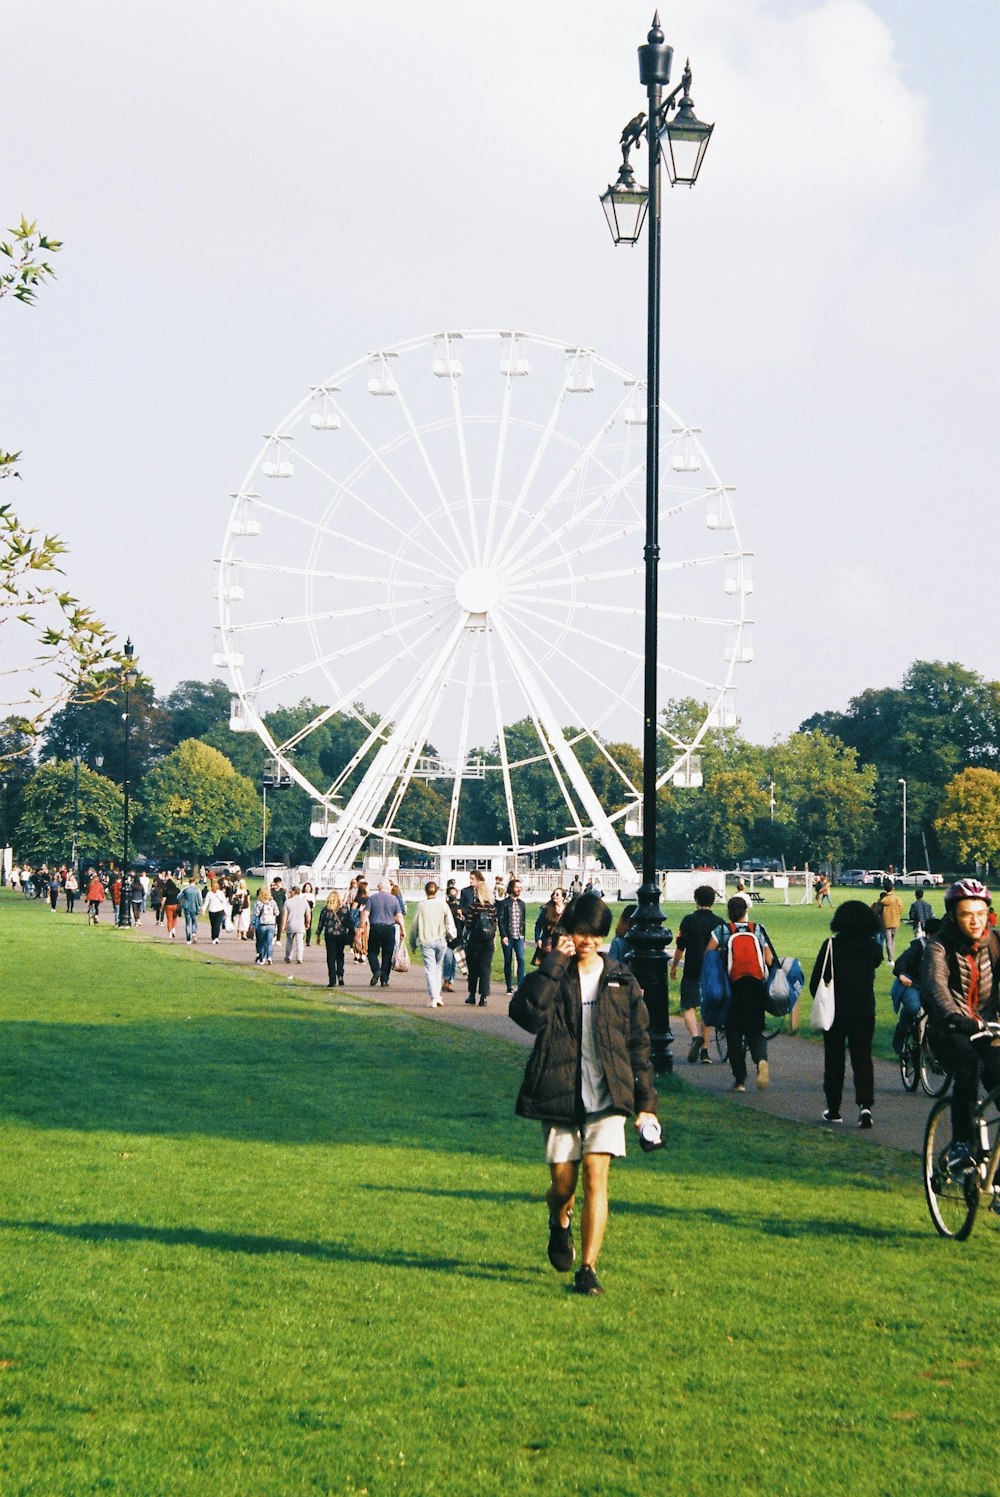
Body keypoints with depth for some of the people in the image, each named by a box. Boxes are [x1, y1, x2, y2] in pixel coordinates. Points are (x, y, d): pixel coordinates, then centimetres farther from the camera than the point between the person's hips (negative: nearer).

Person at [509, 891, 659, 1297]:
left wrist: (646, 1102, 7)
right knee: (562, 1183, 3)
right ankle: (560, 1224, 40)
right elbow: (525, 1013, -20)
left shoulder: (622, 982, 7)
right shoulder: (551, 978, 2)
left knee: (596, 1173, -13)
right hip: (559, 1095, 0)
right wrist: (553, 964, -19)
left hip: (607, 1095, 0)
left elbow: (639, 1044, 10)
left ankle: (588, 1269, -9)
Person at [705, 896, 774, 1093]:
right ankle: (761, 1059, -22)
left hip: (733, 987, -1)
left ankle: (739, 1079, 7)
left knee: (734, 1034, 8)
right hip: (757, 988, 1)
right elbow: (770, 960, 2)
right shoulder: (758, 930, 7)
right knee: (755, 1031, 10)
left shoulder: (722, 931, 1)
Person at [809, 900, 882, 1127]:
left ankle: (833, 1110, 15)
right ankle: (865, 1104, -17)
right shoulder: (873, 947, -1)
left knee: (834, 1059, 10)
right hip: (865, 1011, 1)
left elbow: (816, 980, -6)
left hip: (835, 1011, -1)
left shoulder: (831, 946, -8)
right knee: (862, 1058, 2)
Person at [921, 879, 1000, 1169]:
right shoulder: (940, 947, -11)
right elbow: (935, 985, -29)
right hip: (949, 1031, -4)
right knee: (970, 1067, -33)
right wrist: (953, 1017, -48)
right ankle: (962, 1144, -29)